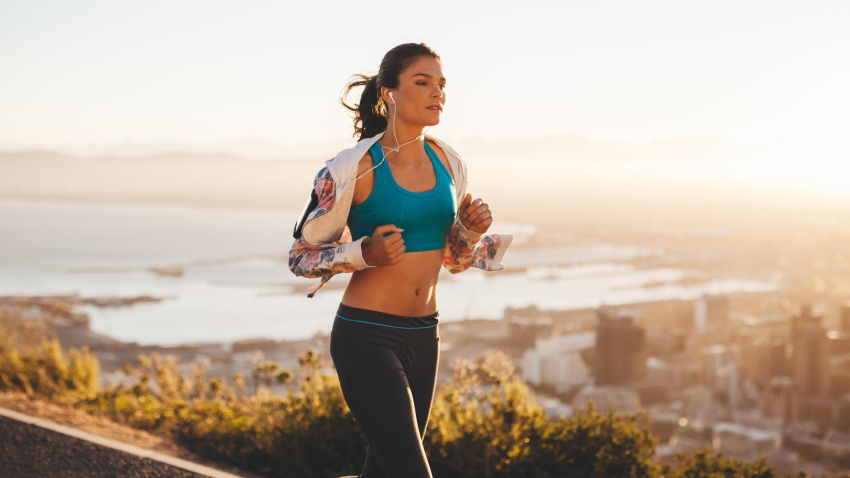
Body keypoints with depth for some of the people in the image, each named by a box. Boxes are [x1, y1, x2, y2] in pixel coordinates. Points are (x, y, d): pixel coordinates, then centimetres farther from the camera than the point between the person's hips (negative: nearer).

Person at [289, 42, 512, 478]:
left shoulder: (447, 162, 5)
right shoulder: (354, 168, -12)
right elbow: (301, 255, -5)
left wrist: (472, 229, -6)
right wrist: (364, 253, -21)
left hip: (423, 336, 6)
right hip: (366, 338, -6)